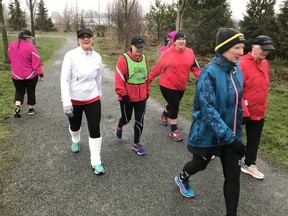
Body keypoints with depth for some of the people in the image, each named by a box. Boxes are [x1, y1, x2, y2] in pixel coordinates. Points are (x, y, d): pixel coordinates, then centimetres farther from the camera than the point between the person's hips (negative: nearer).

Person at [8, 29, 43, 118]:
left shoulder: (11, 45, -1)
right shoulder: (30, 47, -17)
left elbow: (10, 58, 13)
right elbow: (36, 62, -18)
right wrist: (40, 73, -10)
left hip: (16, 75, 3)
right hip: (31, 75, -3)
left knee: (19, 91, 16)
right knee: (31, 91, 15)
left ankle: (17, 107, -7)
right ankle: (31, 109, 26)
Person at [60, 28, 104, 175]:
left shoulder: (97, 57, -4)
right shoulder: (71, 55, -15)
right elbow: (64, 79, -16)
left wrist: (99, 93, 20)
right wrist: (66, 102, -21)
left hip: (93, 99, 2)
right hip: (74, 100, -1)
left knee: (95, 130, -2)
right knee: (75, 126, 21)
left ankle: (96, 162, 11)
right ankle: (75, 141, 57)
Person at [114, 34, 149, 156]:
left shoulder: (144, 59, 4)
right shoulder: (123, 59, -15)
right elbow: (119, 79, -16)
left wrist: (147, 91, 15)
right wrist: (123, 94, -15)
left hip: (141, 97, 5)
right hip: (127, 98, -4)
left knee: (139, 120, 6)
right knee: (126, 119, 13)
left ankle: (136, 144, 21)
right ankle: (119, 126, 49)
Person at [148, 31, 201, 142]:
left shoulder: (190, 52, -3)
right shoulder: (167, 53, -15)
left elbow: (194, 67, 6)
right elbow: (157, 68, -8)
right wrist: (149, 79, -2)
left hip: (181, 86, 6)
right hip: (168, 86, -5)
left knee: (174, 104, 22)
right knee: (174, 106, -3)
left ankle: (164, 114, 56)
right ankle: (174, 131, 14)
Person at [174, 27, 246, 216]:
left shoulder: (237, 70, -1)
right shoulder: (209, 73, -23)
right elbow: (208, 110, -30)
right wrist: (229, 138, -33)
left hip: (232, 132, 6)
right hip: (208, 133, -5)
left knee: (233, 175, 8)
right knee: (200, 164, 20)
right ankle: (182, 178, 55)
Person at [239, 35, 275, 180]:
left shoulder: (265, 64, 6)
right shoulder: (242, 64, -19)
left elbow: (264, 87, 16)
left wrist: (263, 106, 15)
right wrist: (243, 111, -21)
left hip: (259, 111, 7)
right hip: (242, 112, -7)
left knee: (254, 140, 16)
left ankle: (249, 165, 33)